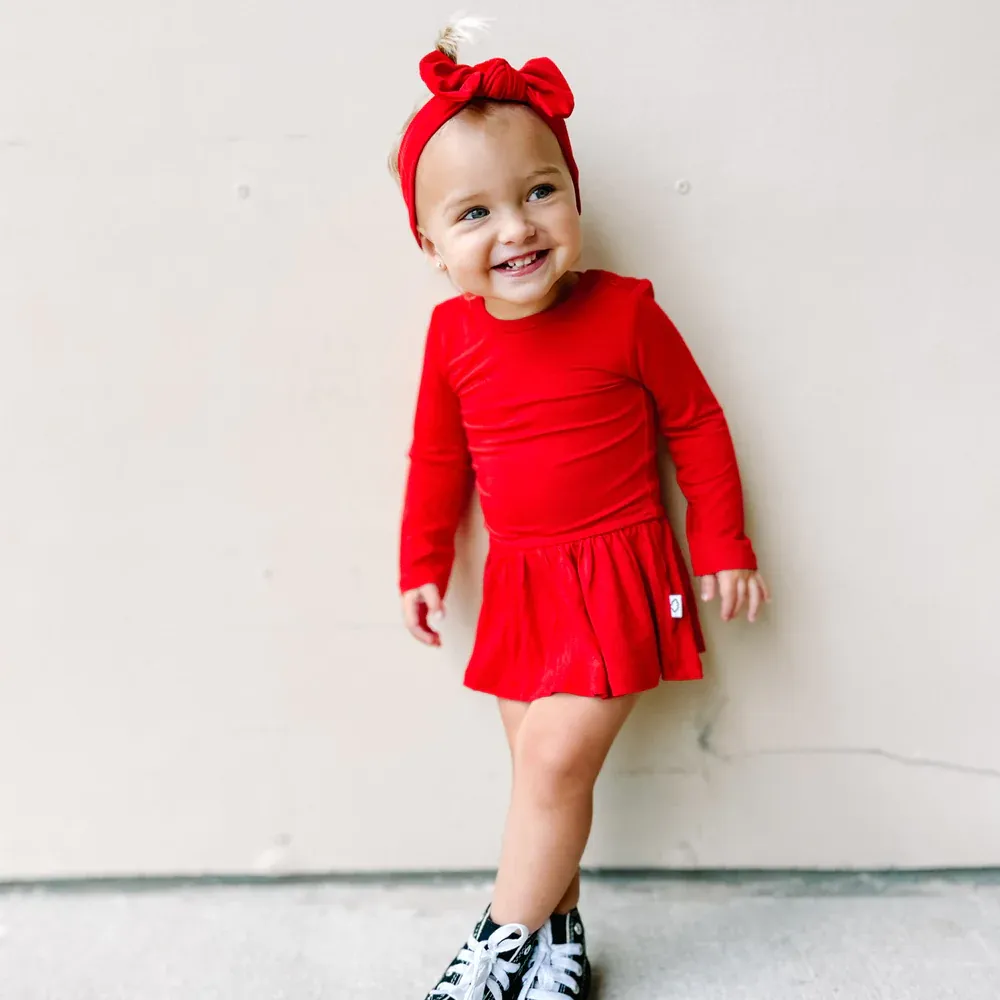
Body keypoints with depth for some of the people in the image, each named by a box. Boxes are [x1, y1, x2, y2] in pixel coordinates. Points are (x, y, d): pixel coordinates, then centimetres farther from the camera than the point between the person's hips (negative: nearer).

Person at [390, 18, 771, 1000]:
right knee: (541, 769, 11)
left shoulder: (623, 310, -12)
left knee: (555, 760, -7)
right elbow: (437, 456, 10)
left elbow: (695, 423, -2)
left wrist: (723, 546, 1)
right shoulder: (452, 334, -3)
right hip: (519, 585, 4)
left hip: (618, 578, -4)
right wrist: (422, 566, 14)